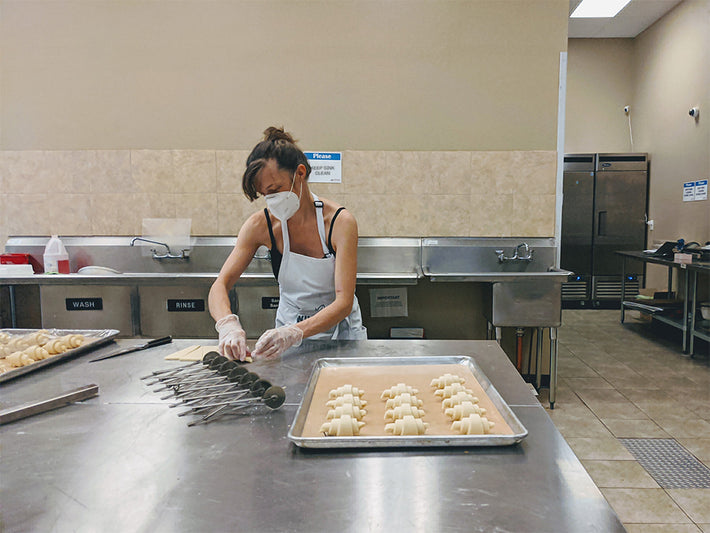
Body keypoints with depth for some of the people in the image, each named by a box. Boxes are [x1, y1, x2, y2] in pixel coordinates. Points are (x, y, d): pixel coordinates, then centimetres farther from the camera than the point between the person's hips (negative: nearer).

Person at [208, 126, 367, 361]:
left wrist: (294, 333, -40)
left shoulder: (340, 222, -19)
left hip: (340, 331, -1)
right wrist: (228, 325, -35)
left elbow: (344, 302, -24)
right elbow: (220, 285, -13)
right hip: (288, 327, 2)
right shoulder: (261, 225, -11)